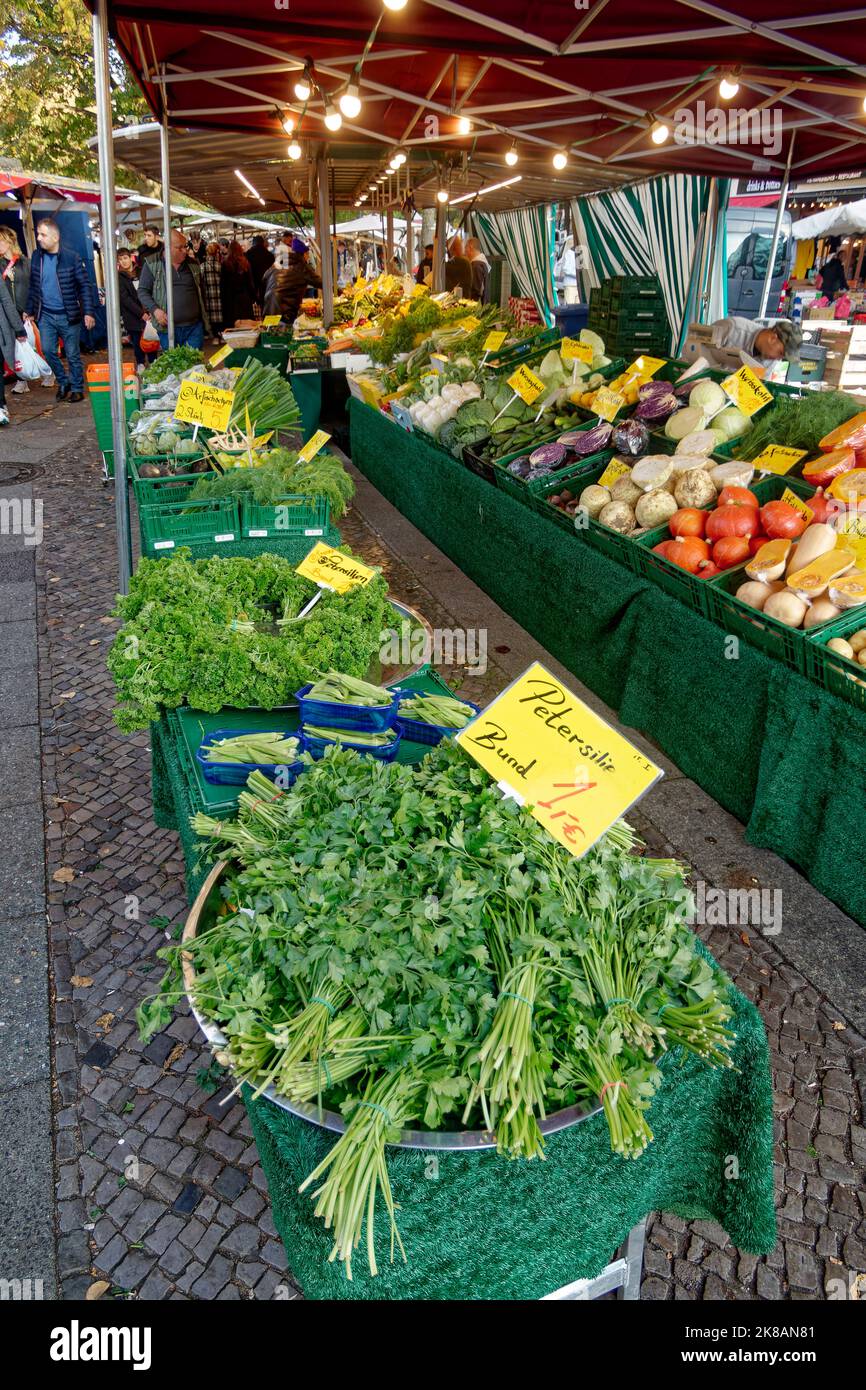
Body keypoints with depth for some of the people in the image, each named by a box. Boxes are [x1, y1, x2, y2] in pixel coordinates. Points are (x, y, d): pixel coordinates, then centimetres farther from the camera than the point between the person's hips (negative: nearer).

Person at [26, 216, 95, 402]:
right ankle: (63, 382, 20)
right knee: (48, 350, -1)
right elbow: (33, 286, 11)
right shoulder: (37, 256, 4)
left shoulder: (71, 258, -9)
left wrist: (88, 312, -14)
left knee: (73, 354, 4)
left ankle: (77, 388, 19)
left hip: (68, 315, -4)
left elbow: (85, 286, -6)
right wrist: (30, 311, 11)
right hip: (45, 315, 4)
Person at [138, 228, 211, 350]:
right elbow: (142, 291, 3)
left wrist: (206, 322, 17)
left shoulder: (193, 264, 10)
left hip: (194, 327, 2)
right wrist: (155, 309, -15)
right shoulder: (152, 264, 0)